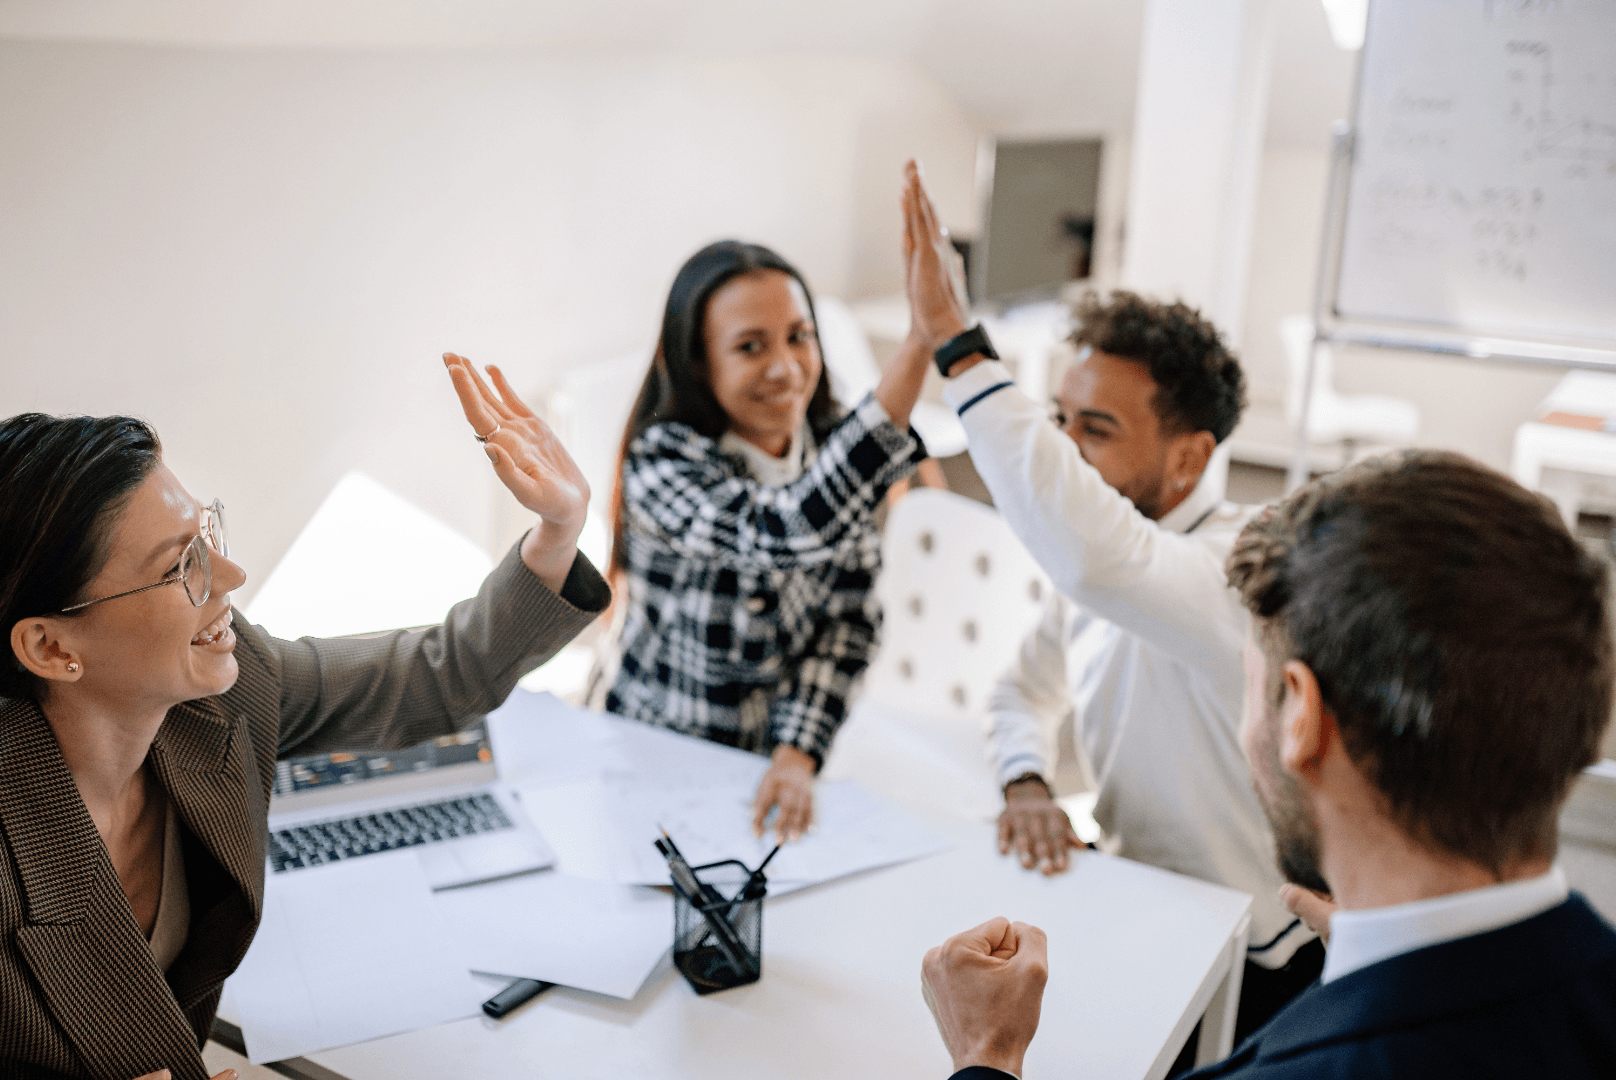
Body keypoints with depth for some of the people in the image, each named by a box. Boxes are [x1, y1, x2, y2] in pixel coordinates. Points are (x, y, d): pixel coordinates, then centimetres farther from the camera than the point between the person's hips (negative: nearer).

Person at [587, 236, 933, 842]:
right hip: (647, 757, -3)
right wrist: (919, 348, -44)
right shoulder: (661, 463, -21)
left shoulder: (834, 448, -4)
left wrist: (798, 754, -15)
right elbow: (796, 532, -39)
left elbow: (847, 617, -2)